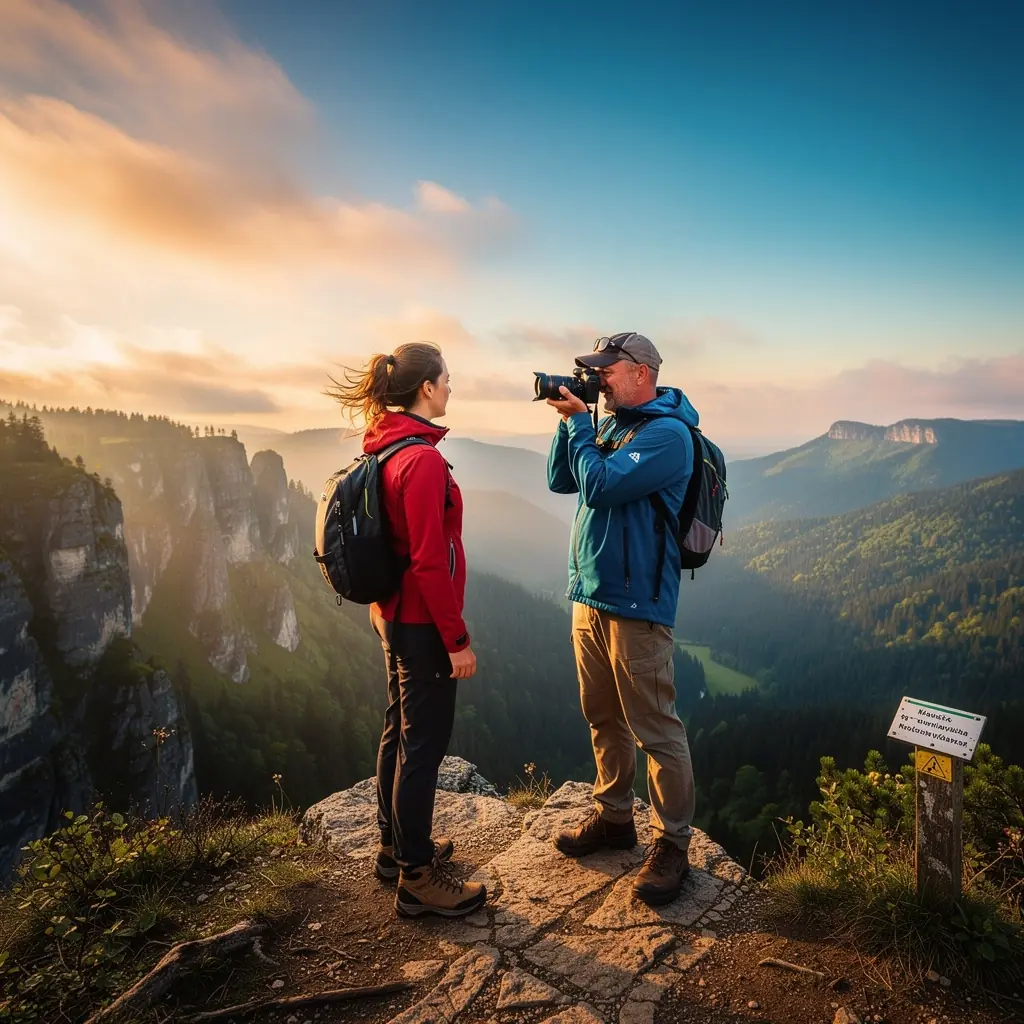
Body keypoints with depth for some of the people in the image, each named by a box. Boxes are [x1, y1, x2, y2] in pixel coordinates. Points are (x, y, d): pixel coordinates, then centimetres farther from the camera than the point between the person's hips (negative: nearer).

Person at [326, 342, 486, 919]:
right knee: (425, 742, 2)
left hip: (394, 616, 10)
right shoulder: (424, 460, -21)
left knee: (400, 731, 20)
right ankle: (418, 878, 18)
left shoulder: (387, 450, 8)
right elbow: (430, 562, -24)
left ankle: (397, 846, 37)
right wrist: (458, 639, -17)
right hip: (424, 623, -10)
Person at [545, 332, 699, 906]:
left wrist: (579, 423, -10)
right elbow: (560, 482, 13)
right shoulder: (613, 425, 14)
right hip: (589, 596, 9)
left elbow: (600, 487, -22)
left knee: (656, 731, 1)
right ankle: (614, 817, 34)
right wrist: (570, 422, 2)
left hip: (636, 605, -9)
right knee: (604, 719, 18)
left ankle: (672, 844, 16)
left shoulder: (667, 433, -13)